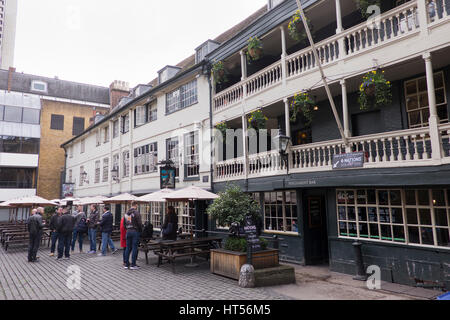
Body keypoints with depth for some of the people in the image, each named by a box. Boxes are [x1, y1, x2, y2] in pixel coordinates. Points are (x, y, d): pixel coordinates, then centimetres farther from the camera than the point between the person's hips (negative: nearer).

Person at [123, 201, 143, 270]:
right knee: (135, 248, -2)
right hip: (135, 231, -7)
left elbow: (124, 223, 14)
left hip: (128, 231, 7)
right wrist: (140, 231, -1)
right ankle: (133, 265, 0)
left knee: (128, 248, 11)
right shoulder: (136, 213, -12)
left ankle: (126, 264, 16)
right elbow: (139, 223, -14)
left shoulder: (126, 213, 10)